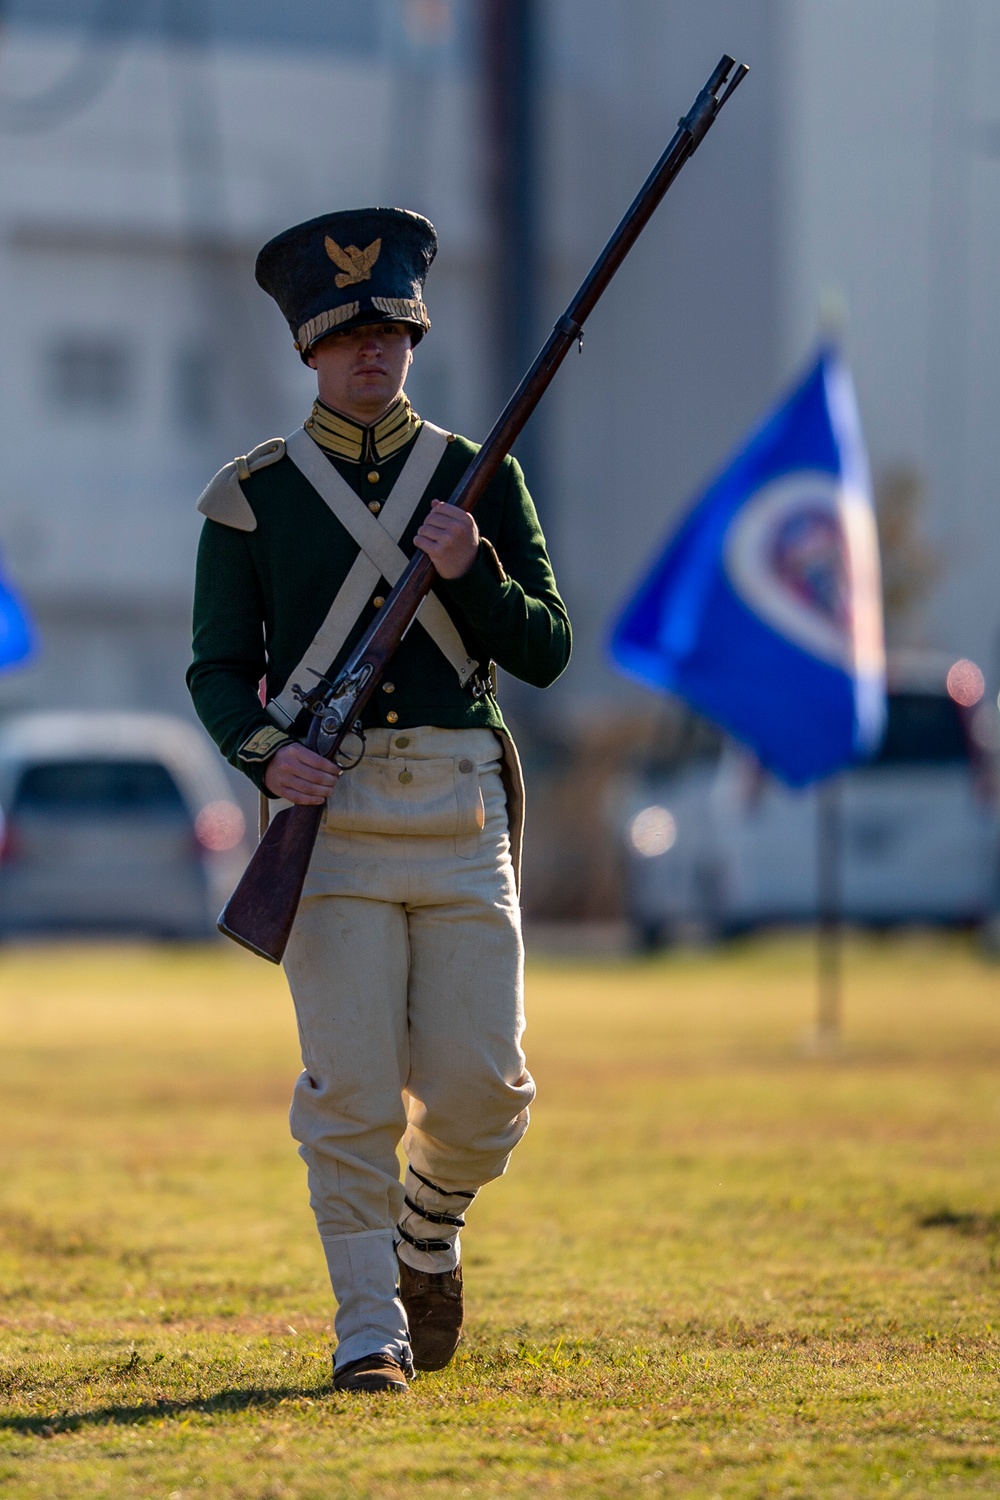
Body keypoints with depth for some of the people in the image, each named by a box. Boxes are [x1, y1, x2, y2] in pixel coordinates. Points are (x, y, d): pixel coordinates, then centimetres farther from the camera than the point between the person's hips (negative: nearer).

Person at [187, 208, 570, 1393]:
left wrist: (470, 573, -12)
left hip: (462, 811, 2)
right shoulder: (252, 495, 6)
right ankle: (369, 1323, 4)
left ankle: (429, 1224, 29)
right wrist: (265, 751, -17)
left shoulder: (482, 479, 11)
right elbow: (218, 667, 4)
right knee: (353, 1090, -7)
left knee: (481, 1089, -2)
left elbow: (544, 652, 7)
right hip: (330, 811, -2)